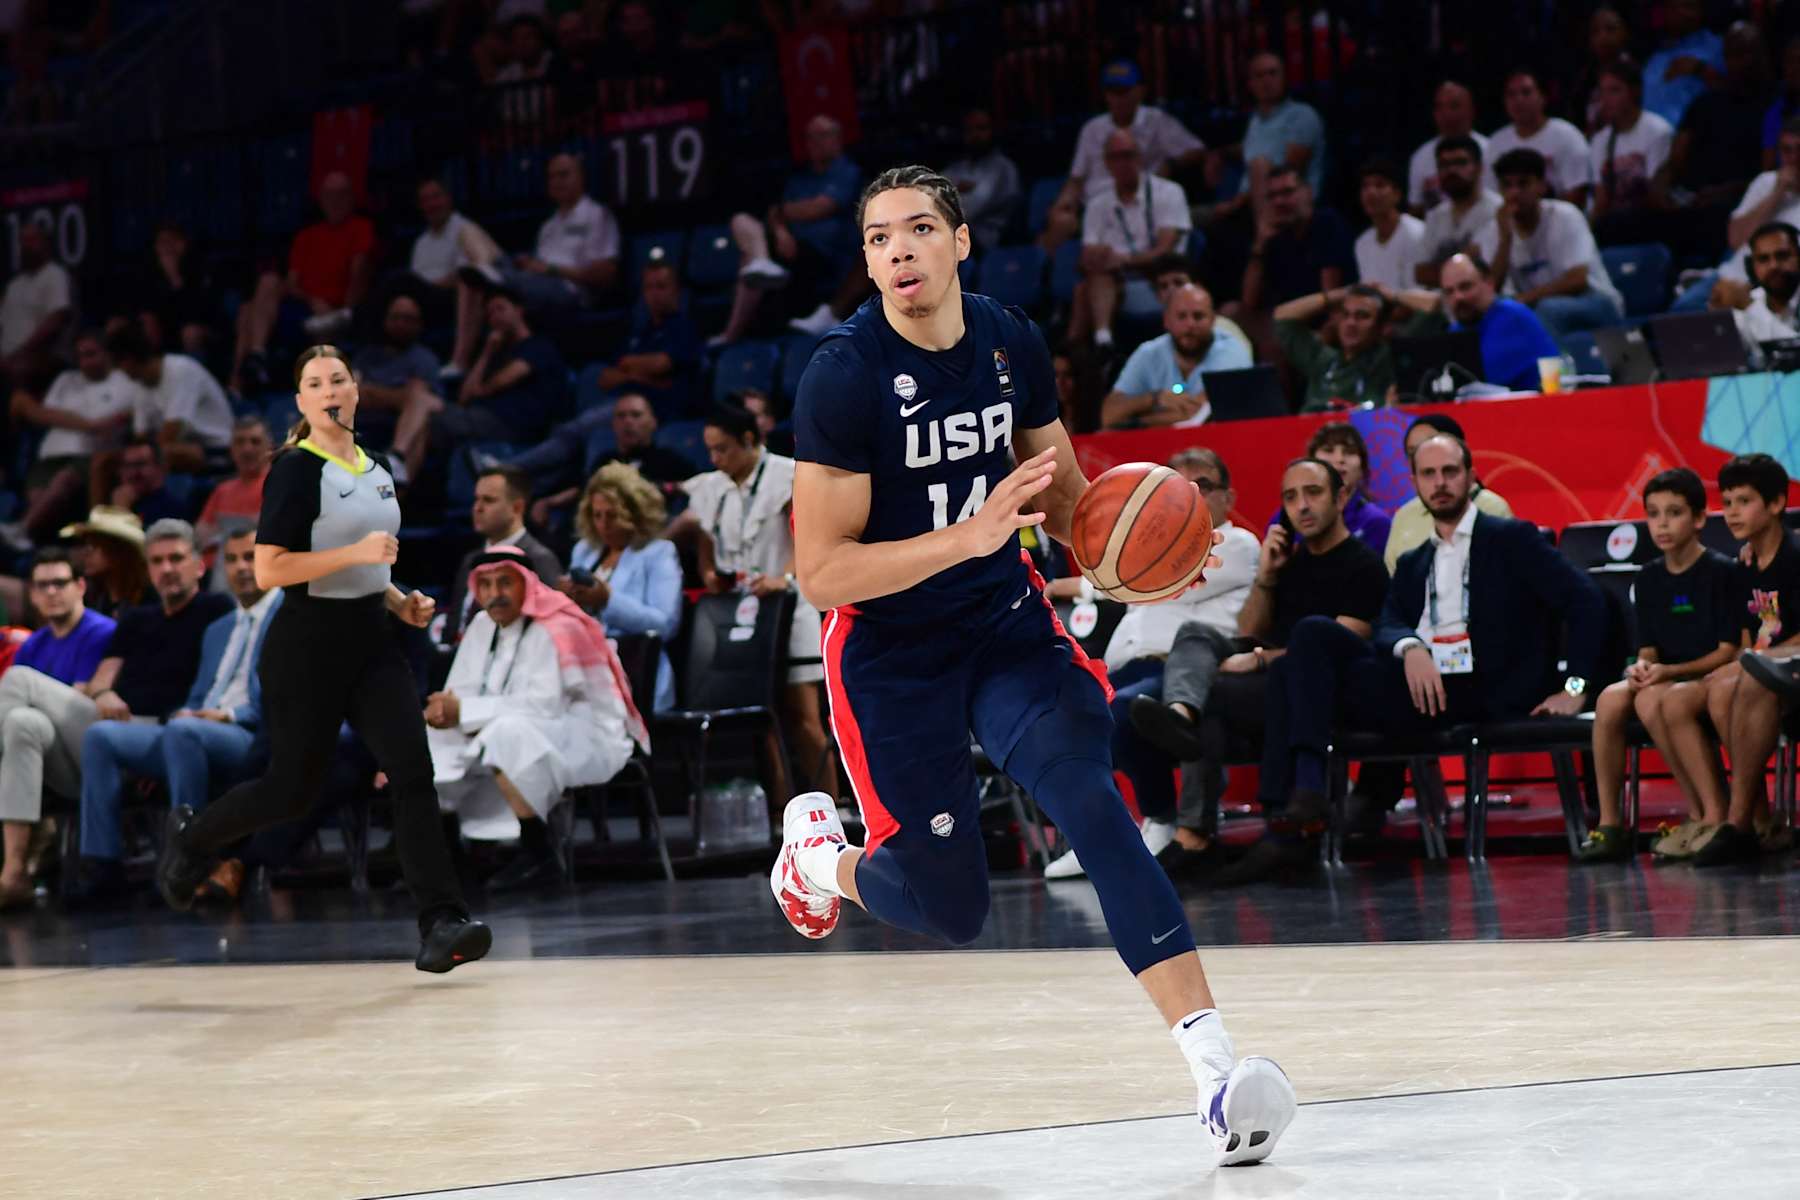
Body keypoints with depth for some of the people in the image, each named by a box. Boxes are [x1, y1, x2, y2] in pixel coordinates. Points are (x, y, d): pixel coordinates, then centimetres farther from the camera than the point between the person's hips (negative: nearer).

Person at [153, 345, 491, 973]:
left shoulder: (375, 470, 12)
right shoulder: (295, 469, -12)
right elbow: (268, 570, -19)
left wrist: (398, 599, 10)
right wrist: (356, 552, -25)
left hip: (370, 639, 6)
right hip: (307, 645, -6)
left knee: (413, 772, -10)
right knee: (291, 789, 4)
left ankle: (441, 927, -15)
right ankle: (191, 834, 34)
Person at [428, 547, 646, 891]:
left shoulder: (555, 630, -19)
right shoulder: (483, 626, 7)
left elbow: (545, 705, -28)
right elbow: (462, 692, 5)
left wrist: (464, 711, -26)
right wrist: (445, 710, -21)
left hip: (590, 740, -9)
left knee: (510, 732, -36)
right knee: (437, 739, -1)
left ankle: (537, 855, -27)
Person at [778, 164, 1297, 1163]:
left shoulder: (1011, 343, -2)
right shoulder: (844, 375, -18)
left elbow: (1063, 496, 15)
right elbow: (821, 573, -20)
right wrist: (971, 535, -30)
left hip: (1007, 622, 3)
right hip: (891, 653, -3)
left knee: (1090, 801, -22)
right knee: (950, 908, -1)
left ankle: (1212, 1062, -29)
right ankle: (819, 853, 35)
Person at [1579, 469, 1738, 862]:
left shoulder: (1723, 572, -7)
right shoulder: (1649, 579, 12)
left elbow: (1728, 651, -11)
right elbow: (1648, 649, 12)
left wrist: (1668, 672, -21)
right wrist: (1641, 666, -13)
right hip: (1662, 680, 6)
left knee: (1652, 699, -35)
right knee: (1611, 697, -26)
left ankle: (1703, 815, -26)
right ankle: (1609, 824, -23)